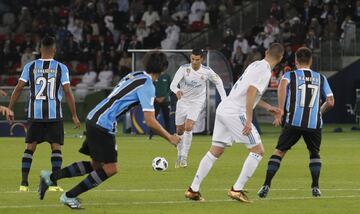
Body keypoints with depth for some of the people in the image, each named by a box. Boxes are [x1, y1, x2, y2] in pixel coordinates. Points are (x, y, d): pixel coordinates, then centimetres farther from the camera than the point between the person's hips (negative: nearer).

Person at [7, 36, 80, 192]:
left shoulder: (30, 67, 2)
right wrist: (74, 115, 0)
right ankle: (54, 184, -5)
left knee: (30, 147, 10)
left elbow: (18, 89, -1)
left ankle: (24, 183, 5)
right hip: (54, 115, -2)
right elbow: (68, 92, -5)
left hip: (34, 114, 2)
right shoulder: (61, 68, -2)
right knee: (56, 147, 4)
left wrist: (10, 109, 6)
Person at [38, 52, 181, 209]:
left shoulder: (134, 75, 13)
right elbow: (150, 122, -16)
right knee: (110, 169, -1)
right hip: (103, 125, -9)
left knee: (96, 165, 17)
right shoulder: (147, 86, -12)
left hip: (94, 119, 9)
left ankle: (50, 177, 16)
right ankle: (69, 196, 3)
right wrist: (170, 138, -5)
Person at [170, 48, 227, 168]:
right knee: (179, 130, 8)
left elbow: (218, 82, 5)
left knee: (188, 127, -20)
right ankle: (180, 155, 29)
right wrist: (177, 91, -52)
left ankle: (184, 157, -12)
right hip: (183, 101, 1)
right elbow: (173, 84, -28)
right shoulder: (184, 68, -18)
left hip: (197, 102, -1)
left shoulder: (207, 71, -13)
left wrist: (224, 99, -2)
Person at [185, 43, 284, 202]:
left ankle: (193, 189, 14)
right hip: (235, 113, -9)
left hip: (223, 108, 9)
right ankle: (237, 189, -6)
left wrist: (267, 107, 32)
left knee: (215, 152, 15)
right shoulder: (264, 71, -9)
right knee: (258, 150, -2)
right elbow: (251, 91, -22)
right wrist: (249, 121, -21)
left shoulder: (256, 65, 18)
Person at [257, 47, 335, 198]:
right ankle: (315, 187, 13)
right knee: (314, 153, 23)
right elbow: (330, 102, 11)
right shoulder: (320, 78, 15)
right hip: (314, 123, 2)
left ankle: (266, 186, -4)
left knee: (279, 152, 7)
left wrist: (281, 111, -15)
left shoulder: (290, 75, 8)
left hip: (294, 121, -2)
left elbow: (283, 84, -16)